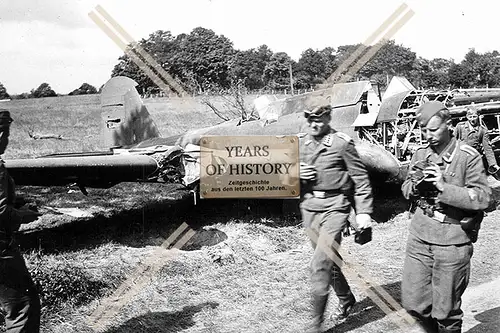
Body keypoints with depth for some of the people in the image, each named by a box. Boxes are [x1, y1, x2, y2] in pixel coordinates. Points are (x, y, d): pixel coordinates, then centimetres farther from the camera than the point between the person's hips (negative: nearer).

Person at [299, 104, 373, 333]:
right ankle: (346, 299, 42)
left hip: (334, 207, -6)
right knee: (330, 259, 19)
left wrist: (363, 211, -8)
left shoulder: (342, 143, -9)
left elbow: (360, 178, -5)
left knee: (320, 266, -12)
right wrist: (296, 174, -6)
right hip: (309, 207, 6)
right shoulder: (301, 144, 8)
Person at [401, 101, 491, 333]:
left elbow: (483, 198, -13)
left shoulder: (468, 157, -8)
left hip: (452, 240, -4)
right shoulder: (421, 155, 7)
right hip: (420, 235, 5)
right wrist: (415, 186, -9)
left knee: (446, 310, 5)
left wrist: (444, 187, -23)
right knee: (413, 302, 8)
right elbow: (405, 189, 15)